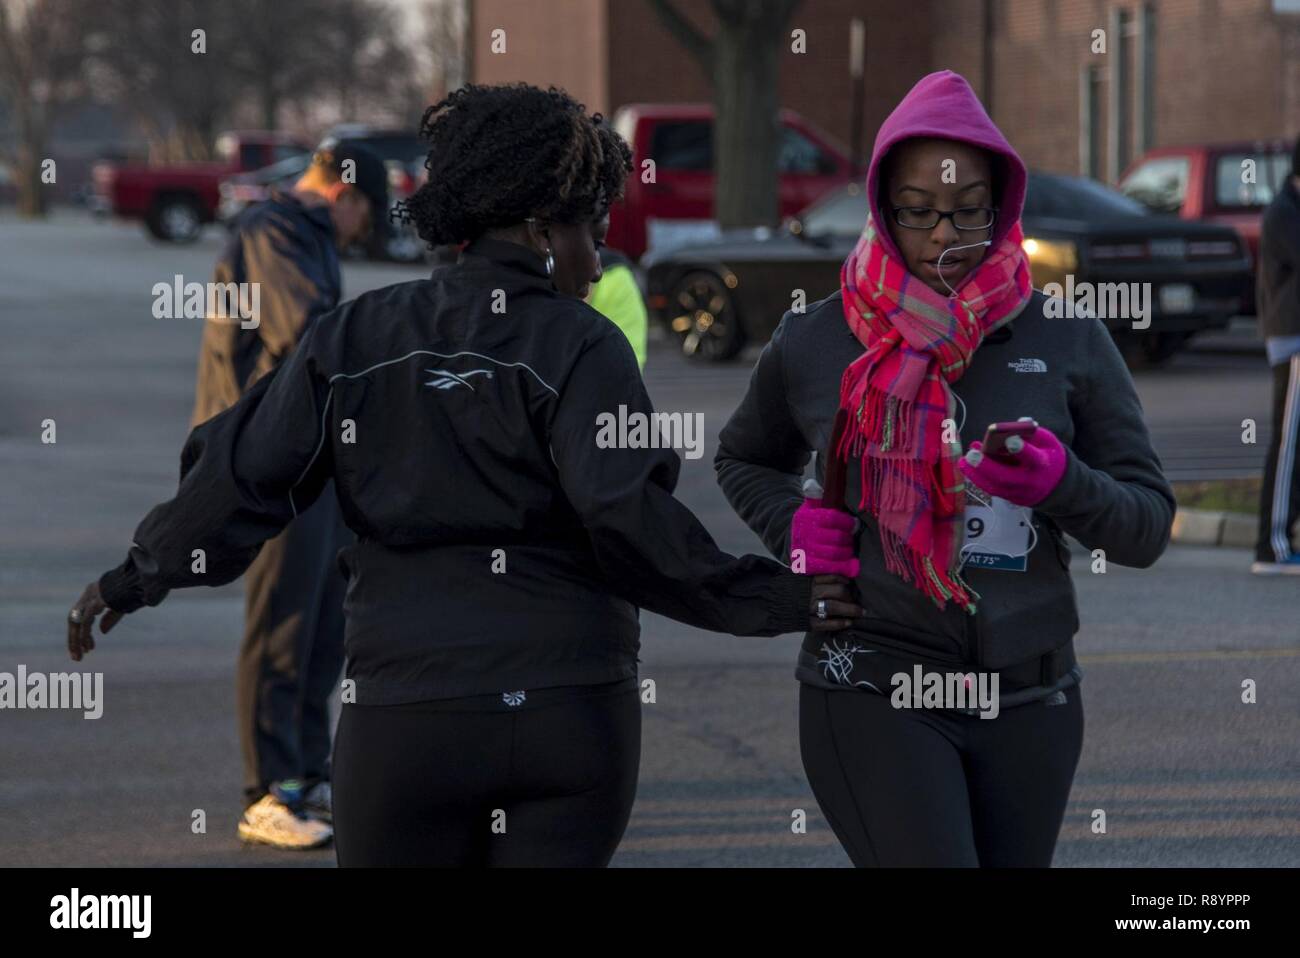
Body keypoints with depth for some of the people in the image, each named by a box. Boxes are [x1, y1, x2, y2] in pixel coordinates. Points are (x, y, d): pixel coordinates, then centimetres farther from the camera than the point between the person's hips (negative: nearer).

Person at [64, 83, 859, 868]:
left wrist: (137, 579, 18)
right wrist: (775, 600, -12)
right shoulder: (578, 346, -5)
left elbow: (243, 478, 5)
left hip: (406, 716, 2)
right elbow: (629, 522, -17)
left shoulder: (353, 339, 6)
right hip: (571, 716, -2)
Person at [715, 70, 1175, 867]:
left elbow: (1148, 528, 2)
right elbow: (745, 462, 22)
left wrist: (1062, 482, -19)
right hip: (873, 695, -2)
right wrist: (795, 523, 0)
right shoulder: (815, 345, 2)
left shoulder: (1068, 343, 2)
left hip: (1030, 701, 2)